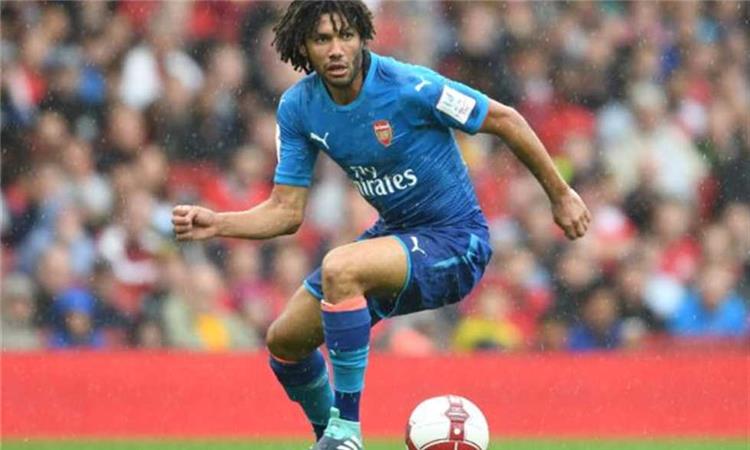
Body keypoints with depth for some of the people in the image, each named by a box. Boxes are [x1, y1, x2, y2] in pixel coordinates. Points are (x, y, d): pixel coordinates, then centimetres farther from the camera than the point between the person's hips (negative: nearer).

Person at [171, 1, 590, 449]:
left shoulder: (409, 87, -24)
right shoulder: (298, 108, -6)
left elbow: (505, 119, -12)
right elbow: (286, 212, -1)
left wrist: (560, 194, -5)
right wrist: (215, 224, -18)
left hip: (455, 243, -7)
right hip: (395, 234, 7)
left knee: (340, 269, -33)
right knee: (284, 340, 6)